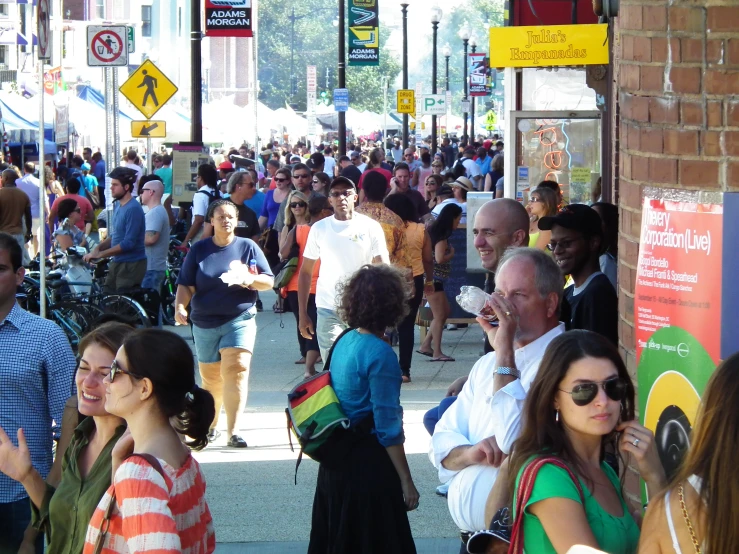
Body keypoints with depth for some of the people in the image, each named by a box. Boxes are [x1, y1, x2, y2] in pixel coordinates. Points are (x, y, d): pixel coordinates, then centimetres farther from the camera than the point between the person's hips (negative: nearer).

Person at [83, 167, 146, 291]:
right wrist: (98, 247, 3)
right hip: (117, 263, 9)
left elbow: (129, 243, -22)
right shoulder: (117, 205, 12)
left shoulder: (133, 209, -18)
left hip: (131, 266, -9)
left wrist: (100, 254, -20)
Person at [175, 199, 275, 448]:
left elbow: (269, 281, 5)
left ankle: (233, 432, -19)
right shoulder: (199, 250, 6)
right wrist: (180, 306, -15)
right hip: (205, 322, 2)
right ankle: (210, 426, 28)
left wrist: (251, 280, -17)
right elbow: (186, 285, 3)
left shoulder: (248, 247, 4)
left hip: (240, 320, -2)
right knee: (211, 378, 10)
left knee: (236, 370, -17)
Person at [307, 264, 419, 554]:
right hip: (368, 464, -8)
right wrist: (406, 482, -14)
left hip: (335, 462, 8)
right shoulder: (380, 354, -19)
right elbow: (388, 428, -20)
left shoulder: (345, 341, 4)